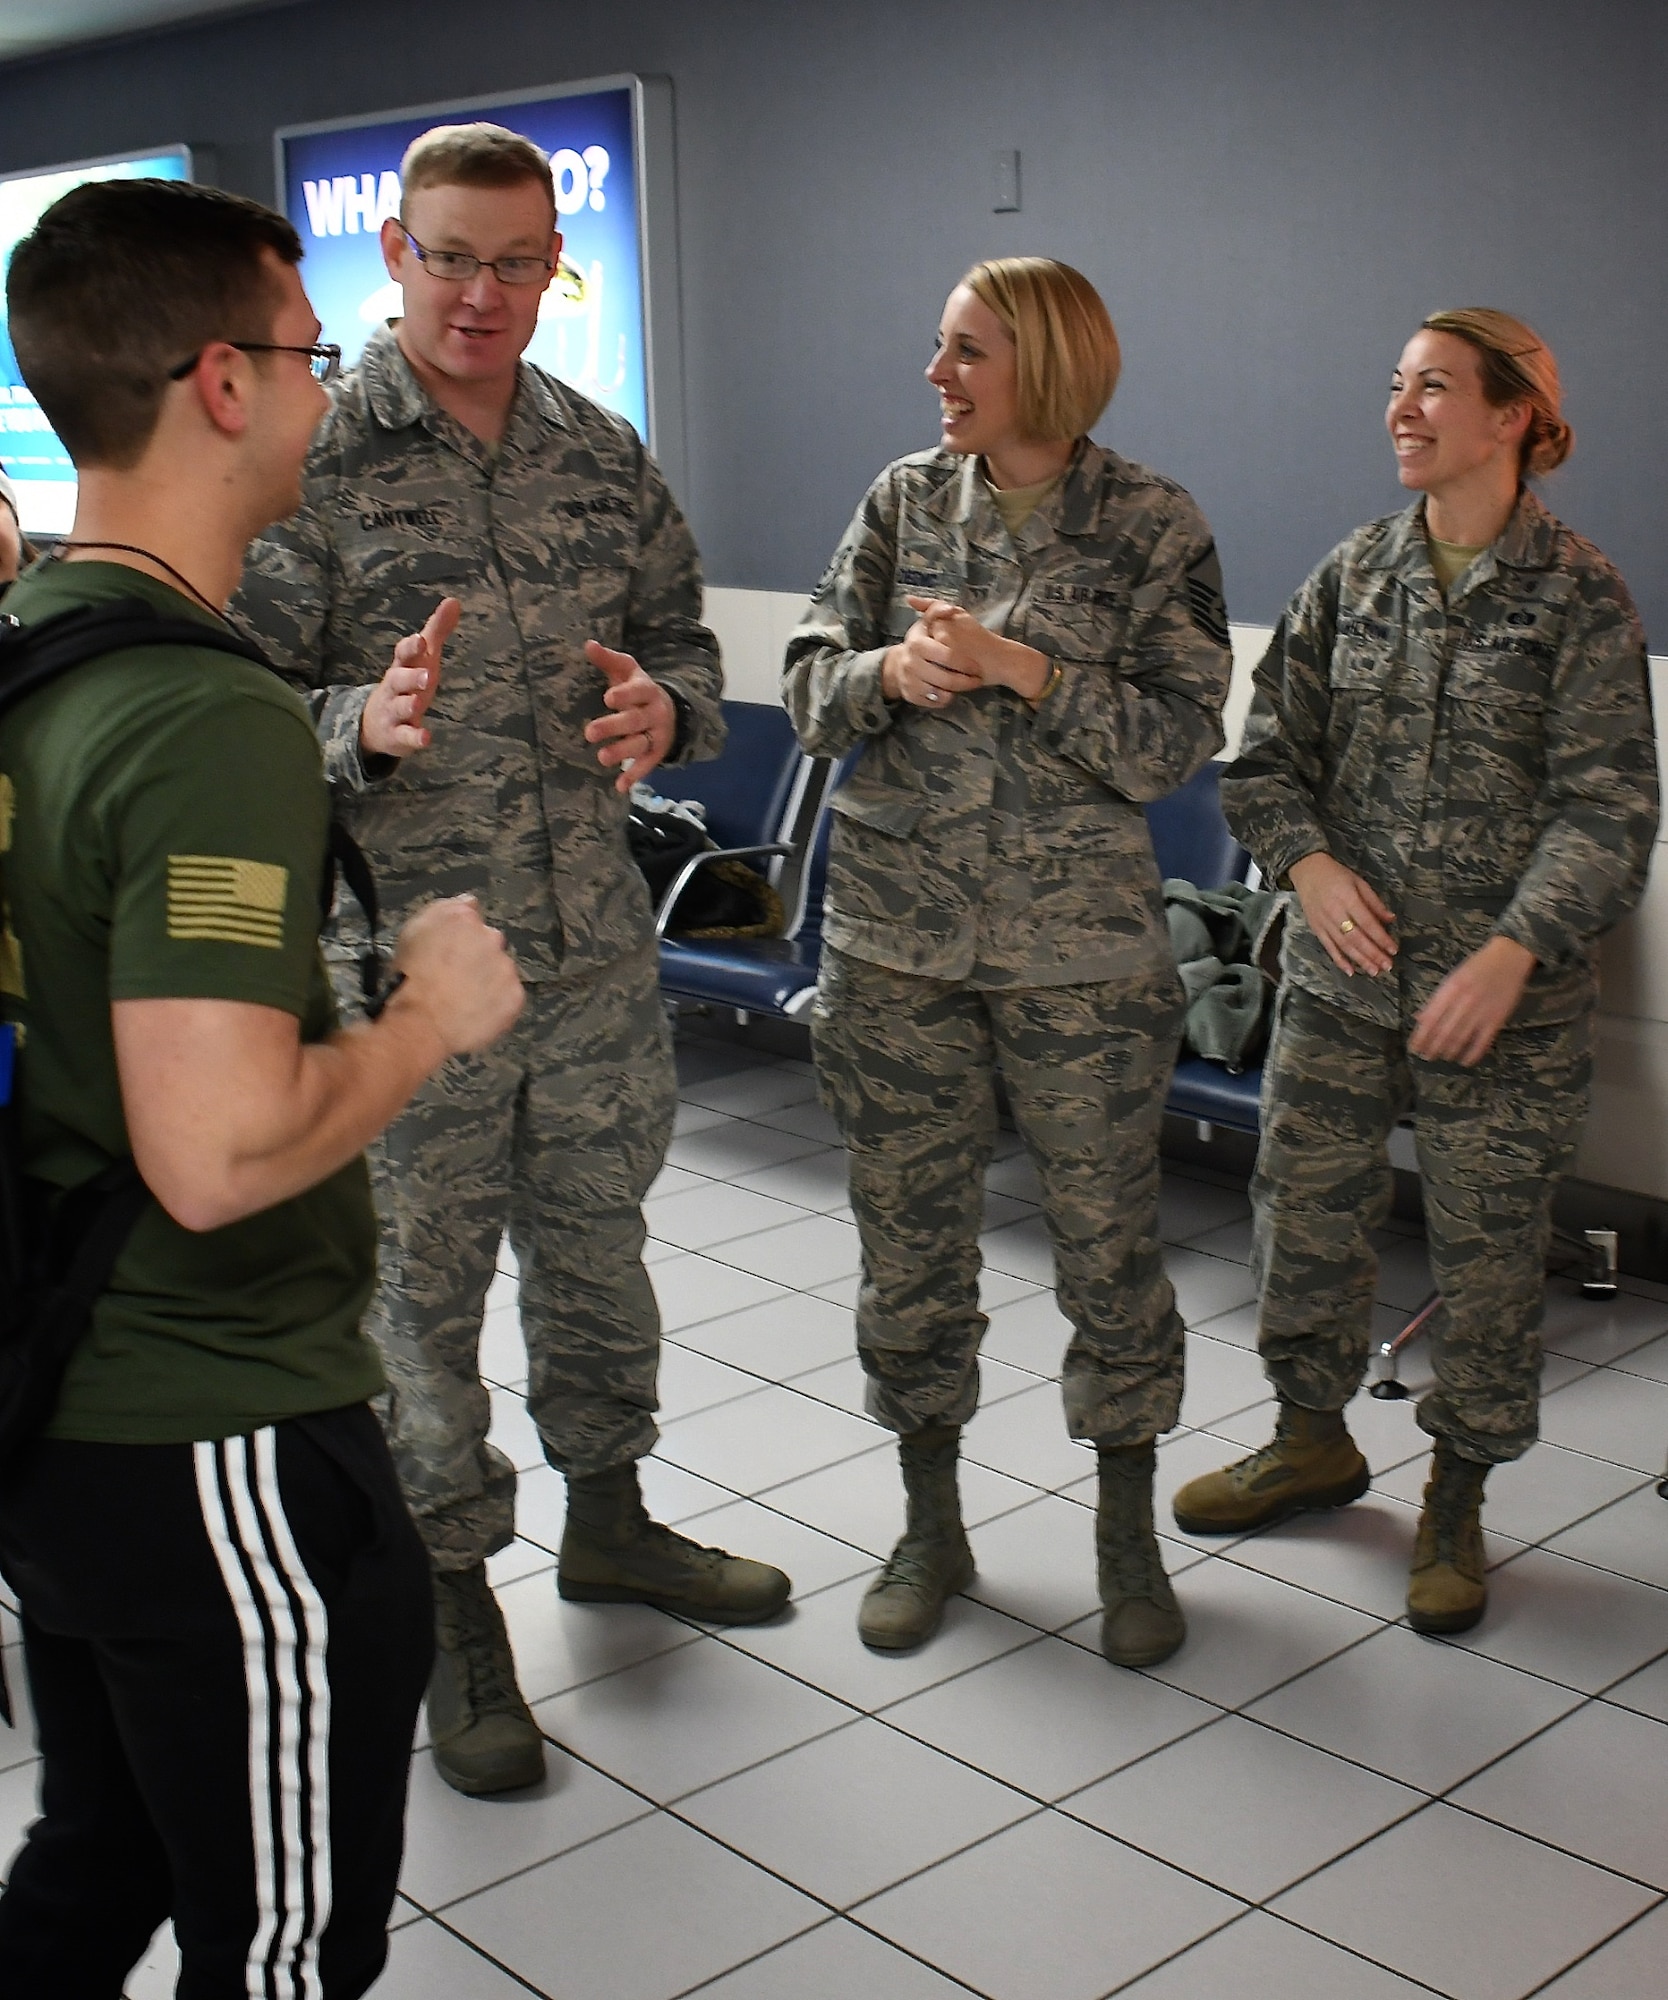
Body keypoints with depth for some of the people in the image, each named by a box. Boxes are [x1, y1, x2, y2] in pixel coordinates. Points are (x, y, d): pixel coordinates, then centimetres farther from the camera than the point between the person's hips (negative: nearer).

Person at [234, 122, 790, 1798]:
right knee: (420, 1281, 6)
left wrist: (666, 705, -7)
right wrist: (359, 725, -29)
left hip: (597, 947, 5)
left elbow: (681, 636, 15)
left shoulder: (600, 454, 7)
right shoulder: (311, 459, -9)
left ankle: (605, 1518, 41)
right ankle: (453, 1608, 25)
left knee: (597, 1237, 19)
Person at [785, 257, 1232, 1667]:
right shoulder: (905, 501, 5)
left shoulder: (1152, 524, -3)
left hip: (1084, 948, -2)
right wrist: (890, 672, -17)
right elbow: (810, 690, 4)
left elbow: (1180, 743, -8)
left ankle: (1129, 1536, 26)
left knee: (1110, 1243, 6)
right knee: (911, 1237, 10)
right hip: (897, 938, 3)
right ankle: (931, 1525, 29)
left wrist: (1024, 668, -20)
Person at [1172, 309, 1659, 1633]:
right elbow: (1269, 753, 9)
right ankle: (1315, 1439, 35)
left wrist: (1516, 950, -22)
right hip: (1343, 971, 4)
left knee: (1489, 1247, 5)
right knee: (1306, 1212, 11)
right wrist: (1311, 864, -10)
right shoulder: (1355, 575, 6)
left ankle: (1457, 1500, 25)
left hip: (1505, 992, -4)